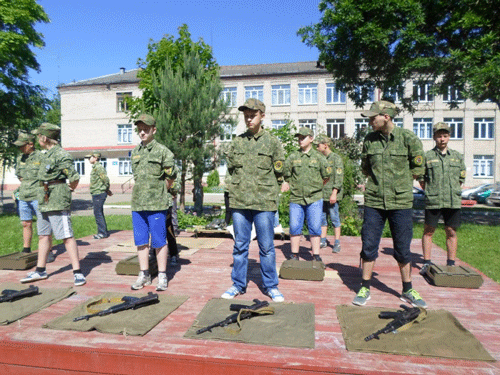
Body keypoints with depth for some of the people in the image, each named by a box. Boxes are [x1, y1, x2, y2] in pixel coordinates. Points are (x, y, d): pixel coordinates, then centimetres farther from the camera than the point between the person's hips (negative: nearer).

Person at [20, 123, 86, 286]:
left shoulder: (61, 155, -15)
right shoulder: (47, 155, 15)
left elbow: (74, 178, -24)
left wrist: (68, 190, -7)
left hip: (58, 203, -10)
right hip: (45, 201, 10)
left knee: (67, 237, -7)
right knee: (43, 236, 16)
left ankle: (77, 272, -1)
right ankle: (40, 271, 29)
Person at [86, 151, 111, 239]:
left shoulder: (98, 167, -14)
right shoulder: (95, 167, 17)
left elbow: (105, 179, -20)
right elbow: (104, 180, 21)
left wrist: (107, 190, -7)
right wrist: (107, 190, 15)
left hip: (99, 193, -10)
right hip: (96, 194, 10)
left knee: (98, 213, -7)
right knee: (99, 214, 14)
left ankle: (103, 233, -1)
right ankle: (103, 232, 21)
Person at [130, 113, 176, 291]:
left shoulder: (162, 151, -4)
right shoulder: (135, 152, 14)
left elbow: (171, 175, -1)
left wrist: (160, 191, 7)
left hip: (156, 204, -5)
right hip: (137, 203, 6)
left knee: (159, 241, 1)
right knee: (141, 241, 10)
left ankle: (162, 276, 11)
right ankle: (144, 274, 22)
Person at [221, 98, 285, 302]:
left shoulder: (272, 142, 3)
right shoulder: (237, 142, 10)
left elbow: (279, 172, 5)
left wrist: (263, 185, 3)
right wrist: (242, 183, 7)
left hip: (264, 201, -2)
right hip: (239, 201, 3)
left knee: (266, 246, 5)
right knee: (240, 245, 11)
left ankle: (271, 285, 20)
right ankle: (238, 284, 24)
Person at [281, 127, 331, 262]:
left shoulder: (319, 157, 5)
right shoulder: (292, 157, 7)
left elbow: (327, 176, 12)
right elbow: (286, 175, 16)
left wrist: (316, 186, 12)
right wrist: (289, 185, 9)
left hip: (314, 199, -1)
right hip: (296, 198, 1)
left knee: (315, 228, 2)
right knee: (294, 228, 4)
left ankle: (316, 256, 14)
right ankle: (295, 256, 16)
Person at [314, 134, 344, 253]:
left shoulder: (336, 158, -4)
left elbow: (339, 177, -10)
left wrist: (334, 193, -17)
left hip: (332, 195, -6)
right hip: (321, 195, 6)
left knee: (334, 218, 0)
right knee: (322, 218, 10)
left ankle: (337, 243, 8)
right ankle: (323, 240, 19)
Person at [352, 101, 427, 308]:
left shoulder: (408, 138, -5)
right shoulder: (369, 140, 3)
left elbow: (418, 168, 4)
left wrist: (399, 183, 2)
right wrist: (378, 181, 8)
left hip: (401, 201, -2)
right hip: (374, 201, 2)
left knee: (402, 248, 9)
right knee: (369, 246, 5)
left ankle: (408, 290, 27)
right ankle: (365, 288, 18)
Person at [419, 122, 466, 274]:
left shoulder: (458, 156, 11)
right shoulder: (427, 156, 2)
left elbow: (461, 179, 16)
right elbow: (422, 181, 5)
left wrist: (453, 193, 8)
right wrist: (431, 193, 1)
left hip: (453, 201, 3)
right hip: (433, 202, -2)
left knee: (451, 232, 8)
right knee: (428, 231, 2)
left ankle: (451, 264, 19)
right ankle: (427, 263, 12)